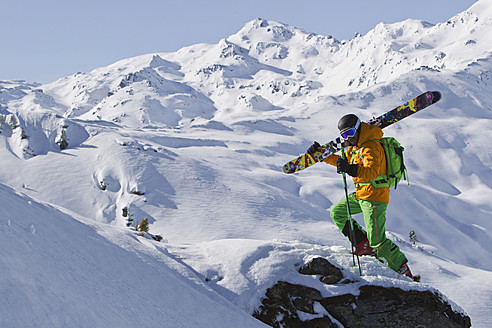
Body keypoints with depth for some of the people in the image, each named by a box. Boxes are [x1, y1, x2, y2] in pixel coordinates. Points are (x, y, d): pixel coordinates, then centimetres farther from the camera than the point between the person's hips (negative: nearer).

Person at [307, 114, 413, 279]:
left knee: (378, 241, -10)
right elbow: (342, 159, 29)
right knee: (337, 212, 15)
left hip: (374, 197, -10)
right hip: (361, 194, 10)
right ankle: (363, 243, 18)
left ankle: (402, 269, 4)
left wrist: (351, 169, -50)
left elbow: (372, 172, -36)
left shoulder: (371, 147, -20)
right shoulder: (356, 146, 11)